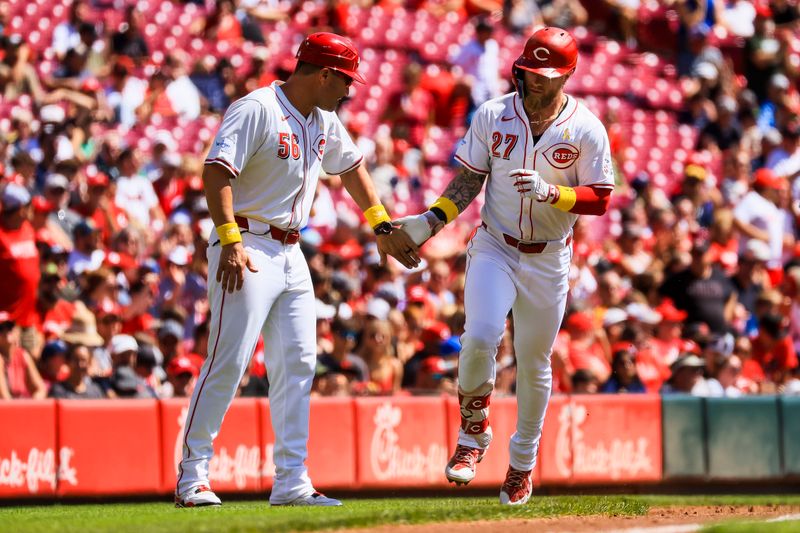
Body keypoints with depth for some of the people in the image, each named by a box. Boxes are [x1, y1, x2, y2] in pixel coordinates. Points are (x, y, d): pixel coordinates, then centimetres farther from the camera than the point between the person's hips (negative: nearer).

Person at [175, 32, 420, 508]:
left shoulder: (324, 121, 12)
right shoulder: (258, 110, -15)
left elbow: (350, 166, 30)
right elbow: (217, 172, -23)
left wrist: (382, 226, 25)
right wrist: (230, 241, -31)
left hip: (291, 254, 9)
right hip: (248, 249, -9)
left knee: (298, 364, 4)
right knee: (229, 361, -11)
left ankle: (292, 482, 7)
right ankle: (192, 476, -5)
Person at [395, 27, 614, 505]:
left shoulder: (587, 129, -8)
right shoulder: (493, 116, -3)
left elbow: (600, 199, -9)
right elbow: (469, 180, 4)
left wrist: (549, 192, -25)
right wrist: (433, 221, -10)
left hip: (549, 259, 0)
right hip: (494, 249, 0)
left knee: (534, 364, 8)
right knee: (480, 339, -22)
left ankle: (524, 461, 27)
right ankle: (474, 434, 1)